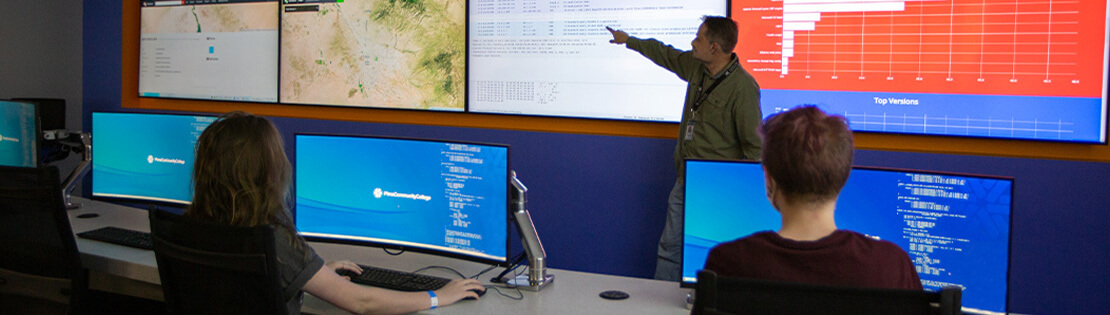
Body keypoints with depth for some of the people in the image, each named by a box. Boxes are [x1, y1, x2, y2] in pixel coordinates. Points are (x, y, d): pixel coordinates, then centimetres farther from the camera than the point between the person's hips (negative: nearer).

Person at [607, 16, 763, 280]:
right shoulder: (696, 67, 5)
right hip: (684, 182, 8)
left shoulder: (743, 87, -18)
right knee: (670, 248, 13)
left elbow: (754, 147, -16)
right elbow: (665, 54, 26)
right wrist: (628, 40, 38)